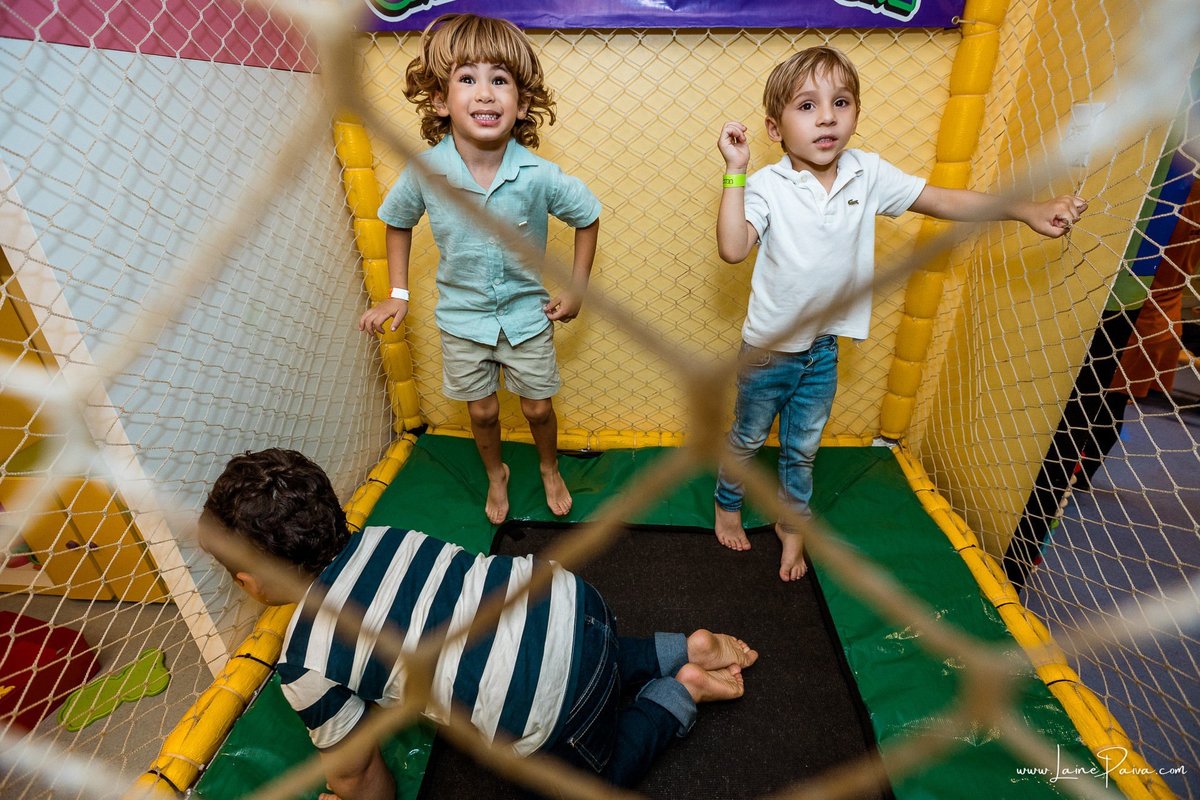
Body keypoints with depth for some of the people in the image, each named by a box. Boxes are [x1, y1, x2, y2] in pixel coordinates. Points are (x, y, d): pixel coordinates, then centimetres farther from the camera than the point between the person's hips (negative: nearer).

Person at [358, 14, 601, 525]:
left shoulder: (539, 175, -22)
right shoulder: (424, 171, -18)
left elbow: (588, 217, -5)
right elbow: (397, 221, 2)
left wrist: (577, 291, -4)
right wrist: (397, 294, 0)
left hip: (527, 313, 0)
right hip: (462, 316, 1)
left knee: (538, 407, 14)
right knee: (482, 412, 16)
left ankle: (549, 468, 47)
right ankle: (496, 474, 47)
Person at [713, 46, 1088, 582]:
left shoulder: (868, 175, -5)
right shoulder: (766, 186, -17)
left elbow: (946, 201, 1)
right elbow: (732, 249, -32)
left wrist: (1027, 211, -8)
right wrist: (734, 172, -32)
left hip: (824, 346, 4)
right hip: (768, 348, -3)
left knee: (803, 446, 20)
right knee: (748, 436, 17)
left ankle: (792, 523, 43)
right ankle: (727, 503, 45)